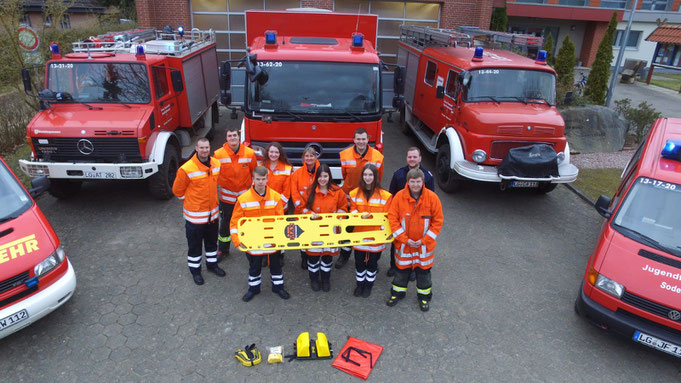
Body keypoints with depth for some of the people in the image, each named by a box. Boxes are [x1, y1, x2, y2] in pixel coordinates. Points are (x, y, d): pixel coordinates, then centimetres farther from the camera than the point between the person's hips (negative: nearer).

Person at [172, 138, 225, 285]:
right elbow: (177, 190, -8)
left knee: (212, 241, 21)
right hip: (195, 214, -5)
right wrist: (192, 201, 1)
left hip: (213, 212, 5)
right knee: (195, 244, 11)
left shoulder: (217, 164, -5)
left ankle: (212, 263, 41)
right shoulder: (186, 169, -22)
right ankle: (195, 270, 28)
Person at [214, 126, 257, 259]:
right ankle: (223, 250, 31)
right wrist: (216, 192, 1)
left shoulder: (249, 153, -8)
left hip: (245, 194, 0)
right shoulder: (219, 154, -10)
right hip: (226, 195, 0)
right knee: (225, 222, 13)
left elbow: (255, 173, 3)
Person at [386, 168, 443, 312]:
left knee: (423, 270, 14)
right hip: (403, 243, 0)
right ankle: (398, 292, 37)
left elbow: (438, 221, -7)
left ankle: (424, 296, 35)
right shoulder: (399, 196, -12)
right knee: (401, 269, 15)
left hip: (425, 244, 0)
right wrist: (405, 239, -14)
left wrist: (424, 240, -12)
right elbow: (392, 218, -10)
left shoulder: (432, 198, -13)